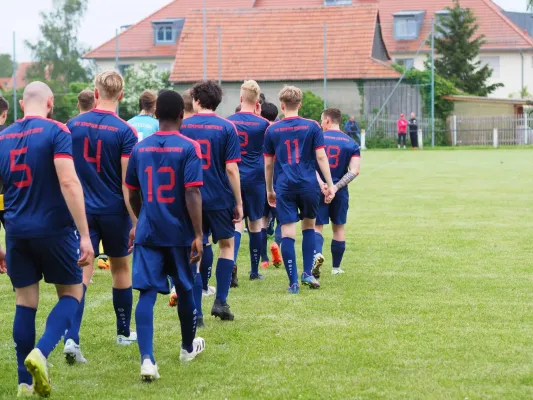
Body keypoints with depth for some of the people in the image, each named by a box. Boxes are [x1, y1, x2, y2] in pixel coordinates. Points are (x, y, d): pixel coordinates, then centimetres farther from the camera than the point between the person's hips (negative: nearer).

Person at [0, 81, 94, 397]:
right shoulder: (56, 132, -8)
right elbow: (68, 182, -19)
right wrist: (84, 235, -19)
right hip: (54, 230, -4)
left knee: (26, 303, 12)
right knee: (71, 293, 11)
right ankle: (40, 353, -12)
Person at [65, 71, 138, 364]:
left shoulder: (73, 126, -1)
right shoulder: (125, 131, -11)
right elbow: (128, 183, -13)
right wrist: (136, 222, -7)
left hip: (81, 209, 2)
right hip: (114, 211, -2)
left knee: (81, 273, -1)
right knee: (121, 269, 17)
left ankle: (71, 338, -18)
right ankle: (124, 333, 30)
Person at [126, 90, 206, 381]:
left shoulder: (140, 149, 4)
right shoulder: (188, 148, -9)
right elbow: (192, 193, -16)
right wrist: (198, 234, -12)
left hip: (147, 232, 2)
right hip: (180, 233, -2)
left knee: (147, 294, -4)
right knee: (185, 289, 18)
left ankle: (147, 358, -21)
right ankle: (188, 347, 37)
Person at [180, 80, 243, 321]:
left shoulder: (182, 127, 0)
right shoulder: (227, 128, -5)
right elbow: (231, 168, -8)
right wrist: (238, 203, -1)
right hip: (220, 199, -1)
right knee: (227, 245, 16)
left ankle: (195, 311, 5)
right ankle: (220, 301, 7)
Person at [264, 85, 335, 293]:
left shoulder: (272, 130, 5)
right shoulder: (312, 126, 1)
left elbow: (268, 164, 10)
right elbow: (321, 157, -3)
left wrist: (269, 190, 21)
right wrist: (330, 184, 2)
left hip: (284, 187, 0)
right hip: (309, 185, 0)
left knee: (287, 233, -1)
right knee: (309, 226, 20)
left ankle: (293, 282, -4)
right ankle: (307, 273, 14)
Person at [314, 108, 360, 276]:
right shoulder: (351, 143, 3)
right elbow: (354, 171, -9)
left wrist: (321, 184, -18)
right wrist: (336, 187, -12)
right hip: (340, 192, 2)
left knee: (317, 226, 4)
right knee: (338, 228, 15)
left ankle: (317, 253, -25)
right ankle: (336, 267, 23)